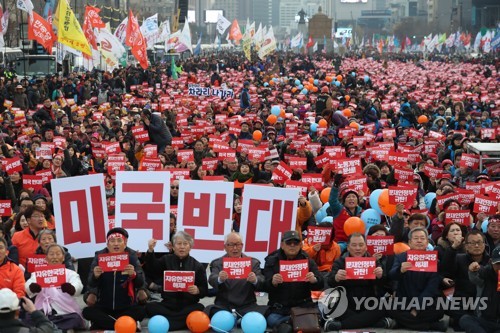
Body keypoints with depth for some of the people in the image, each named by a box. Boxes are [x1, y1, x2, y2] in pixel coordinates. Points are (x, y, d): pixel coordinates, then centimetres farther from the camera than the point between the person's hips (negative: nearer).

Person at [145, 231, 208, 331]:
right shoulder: (167, 260, 11)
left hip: (188, 305, -1)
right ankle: (183, 321, -27)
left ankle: (166, 321, -27)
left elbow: (205, 290, 4)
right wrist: (150, 251, -29)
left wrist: (197, 290, -20)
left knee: (200, 308, -32)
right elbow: (153, 266, -11)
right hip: (168, 304, 1)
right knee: (150, 307, -25)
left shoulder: (197, 266, 6)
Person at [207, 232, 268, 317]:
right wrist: (220, 279, -36)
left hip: (247, 306, 0)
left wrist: (255, 280, -29)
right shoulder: (217, 263, 9)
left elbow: (261, 285, -3)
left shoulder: (253, 262, 11)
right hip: (224, 306, 0)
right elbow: (212, 280, -10)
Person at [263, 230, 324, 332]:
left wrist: (314, 280, -25)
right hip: (278, 308, -1)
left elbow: (320, 284, 0)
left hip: (303, 306, 1)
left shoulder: (307, 261, 9)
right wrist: (273, 282, -30)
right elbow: (265, 286, -5)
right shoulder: (272, 261, 6)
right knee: (272, 319, -32)